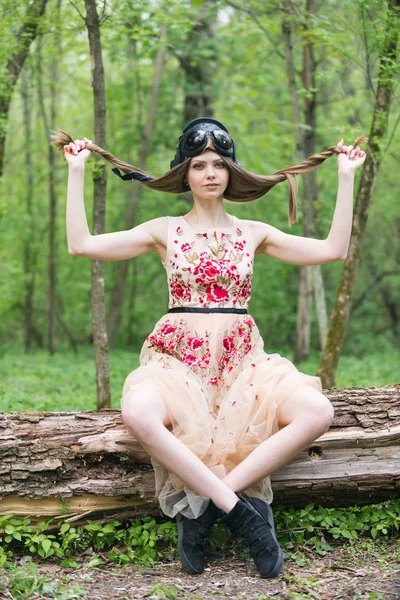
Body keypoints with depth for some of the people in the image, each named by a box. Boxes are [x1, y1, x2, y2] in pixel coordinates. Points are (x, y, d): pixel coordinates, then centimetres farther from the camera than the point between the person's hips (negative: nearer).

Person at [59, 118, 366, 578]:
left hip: (241, 361, 2)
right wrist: (76, 171, 2)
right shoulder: (165, 231, 9)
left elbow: (333, 249, 7)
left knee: (316, 412, -28)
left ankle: (203, 505, -25)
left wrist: (345, 177, 9)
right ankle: (239, 507, -28)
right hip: (179, 359, -2)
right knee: (138, 414, -39)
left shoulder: (253, 233, 14)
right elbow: (81, 244, 0)